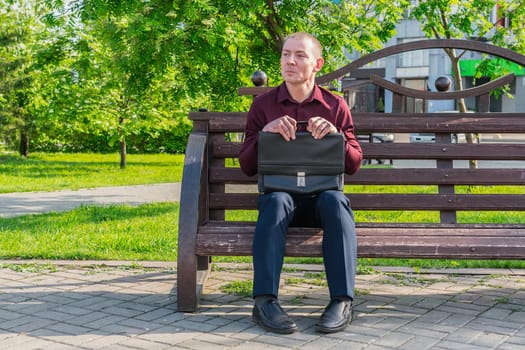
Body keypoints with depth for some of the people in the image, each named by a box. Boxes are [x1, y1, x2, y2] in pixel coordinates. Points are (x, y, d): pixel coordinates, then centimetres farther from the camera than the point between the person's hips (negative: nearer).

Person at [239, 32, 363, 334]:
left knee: (336, 200, -35)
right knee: (276, 200, -36)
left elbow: (354, 164, 6)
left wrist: (337, 135, -14)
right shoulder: (263, 104, 6)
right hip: (280, 193, 0)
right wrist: (265, 132, -15)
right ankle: (265, 301, -40)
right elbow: (247, 167, 4)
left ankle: (342, 301, -37)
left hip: (322, 194, 0)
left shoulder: (336, 105, 8)